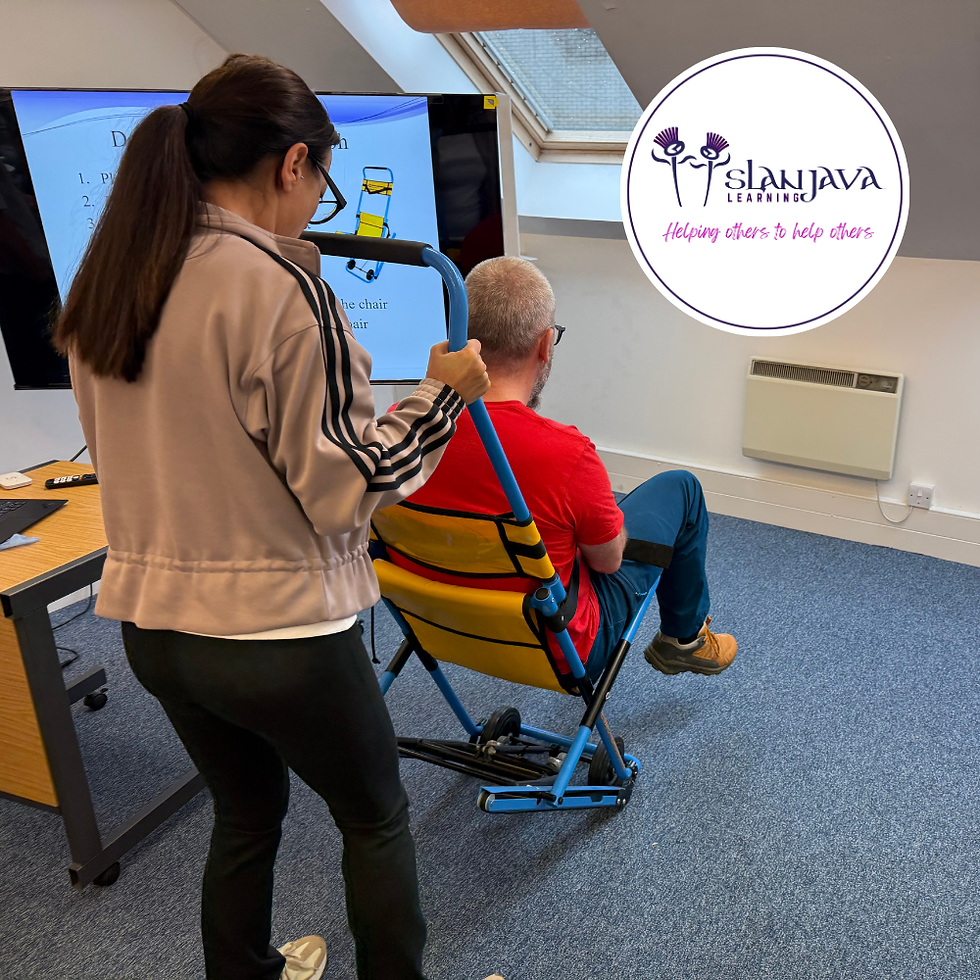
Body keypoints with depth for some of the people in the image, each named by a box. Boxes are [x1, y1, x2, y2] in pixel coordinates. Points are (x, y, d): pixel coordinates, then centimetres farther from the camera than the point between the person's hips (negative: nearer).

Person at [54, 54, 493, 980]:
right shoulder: (282, 287, -21)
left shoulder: (100, 285, 2)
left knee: (245, 811, 27)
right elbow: (342, 483, -18)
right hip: (277, 626, -7)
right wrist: (441, 393, -7)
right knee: (375, 817, 18)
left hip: (151, 618, 7)